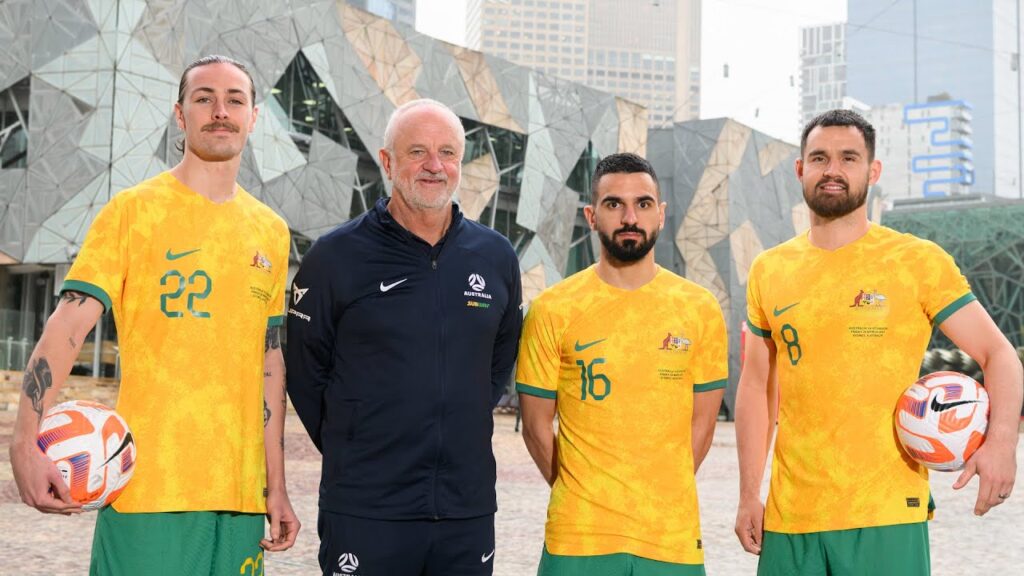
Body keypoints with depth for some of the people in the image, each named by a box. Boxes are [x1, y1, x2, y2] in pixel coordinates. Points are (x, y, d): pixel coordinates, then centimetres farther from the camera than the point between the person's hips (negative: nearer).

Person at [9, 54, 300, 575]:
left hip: (240, 492, 4)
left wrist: (276, 486, 13)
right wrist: (26, 442, -23)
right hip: (147, 486, -4)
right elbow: (67, 325, -10)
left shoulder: (271, 231, 12)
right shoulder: (133, 210, -1)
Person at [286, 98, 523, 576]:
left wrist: (464, 429, 11)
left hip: (469, 508, 3)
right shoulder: (335, 256, -4)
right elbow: (305, 372, 2)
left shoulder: (496, 257, 6)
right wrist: (351, 453, 4)